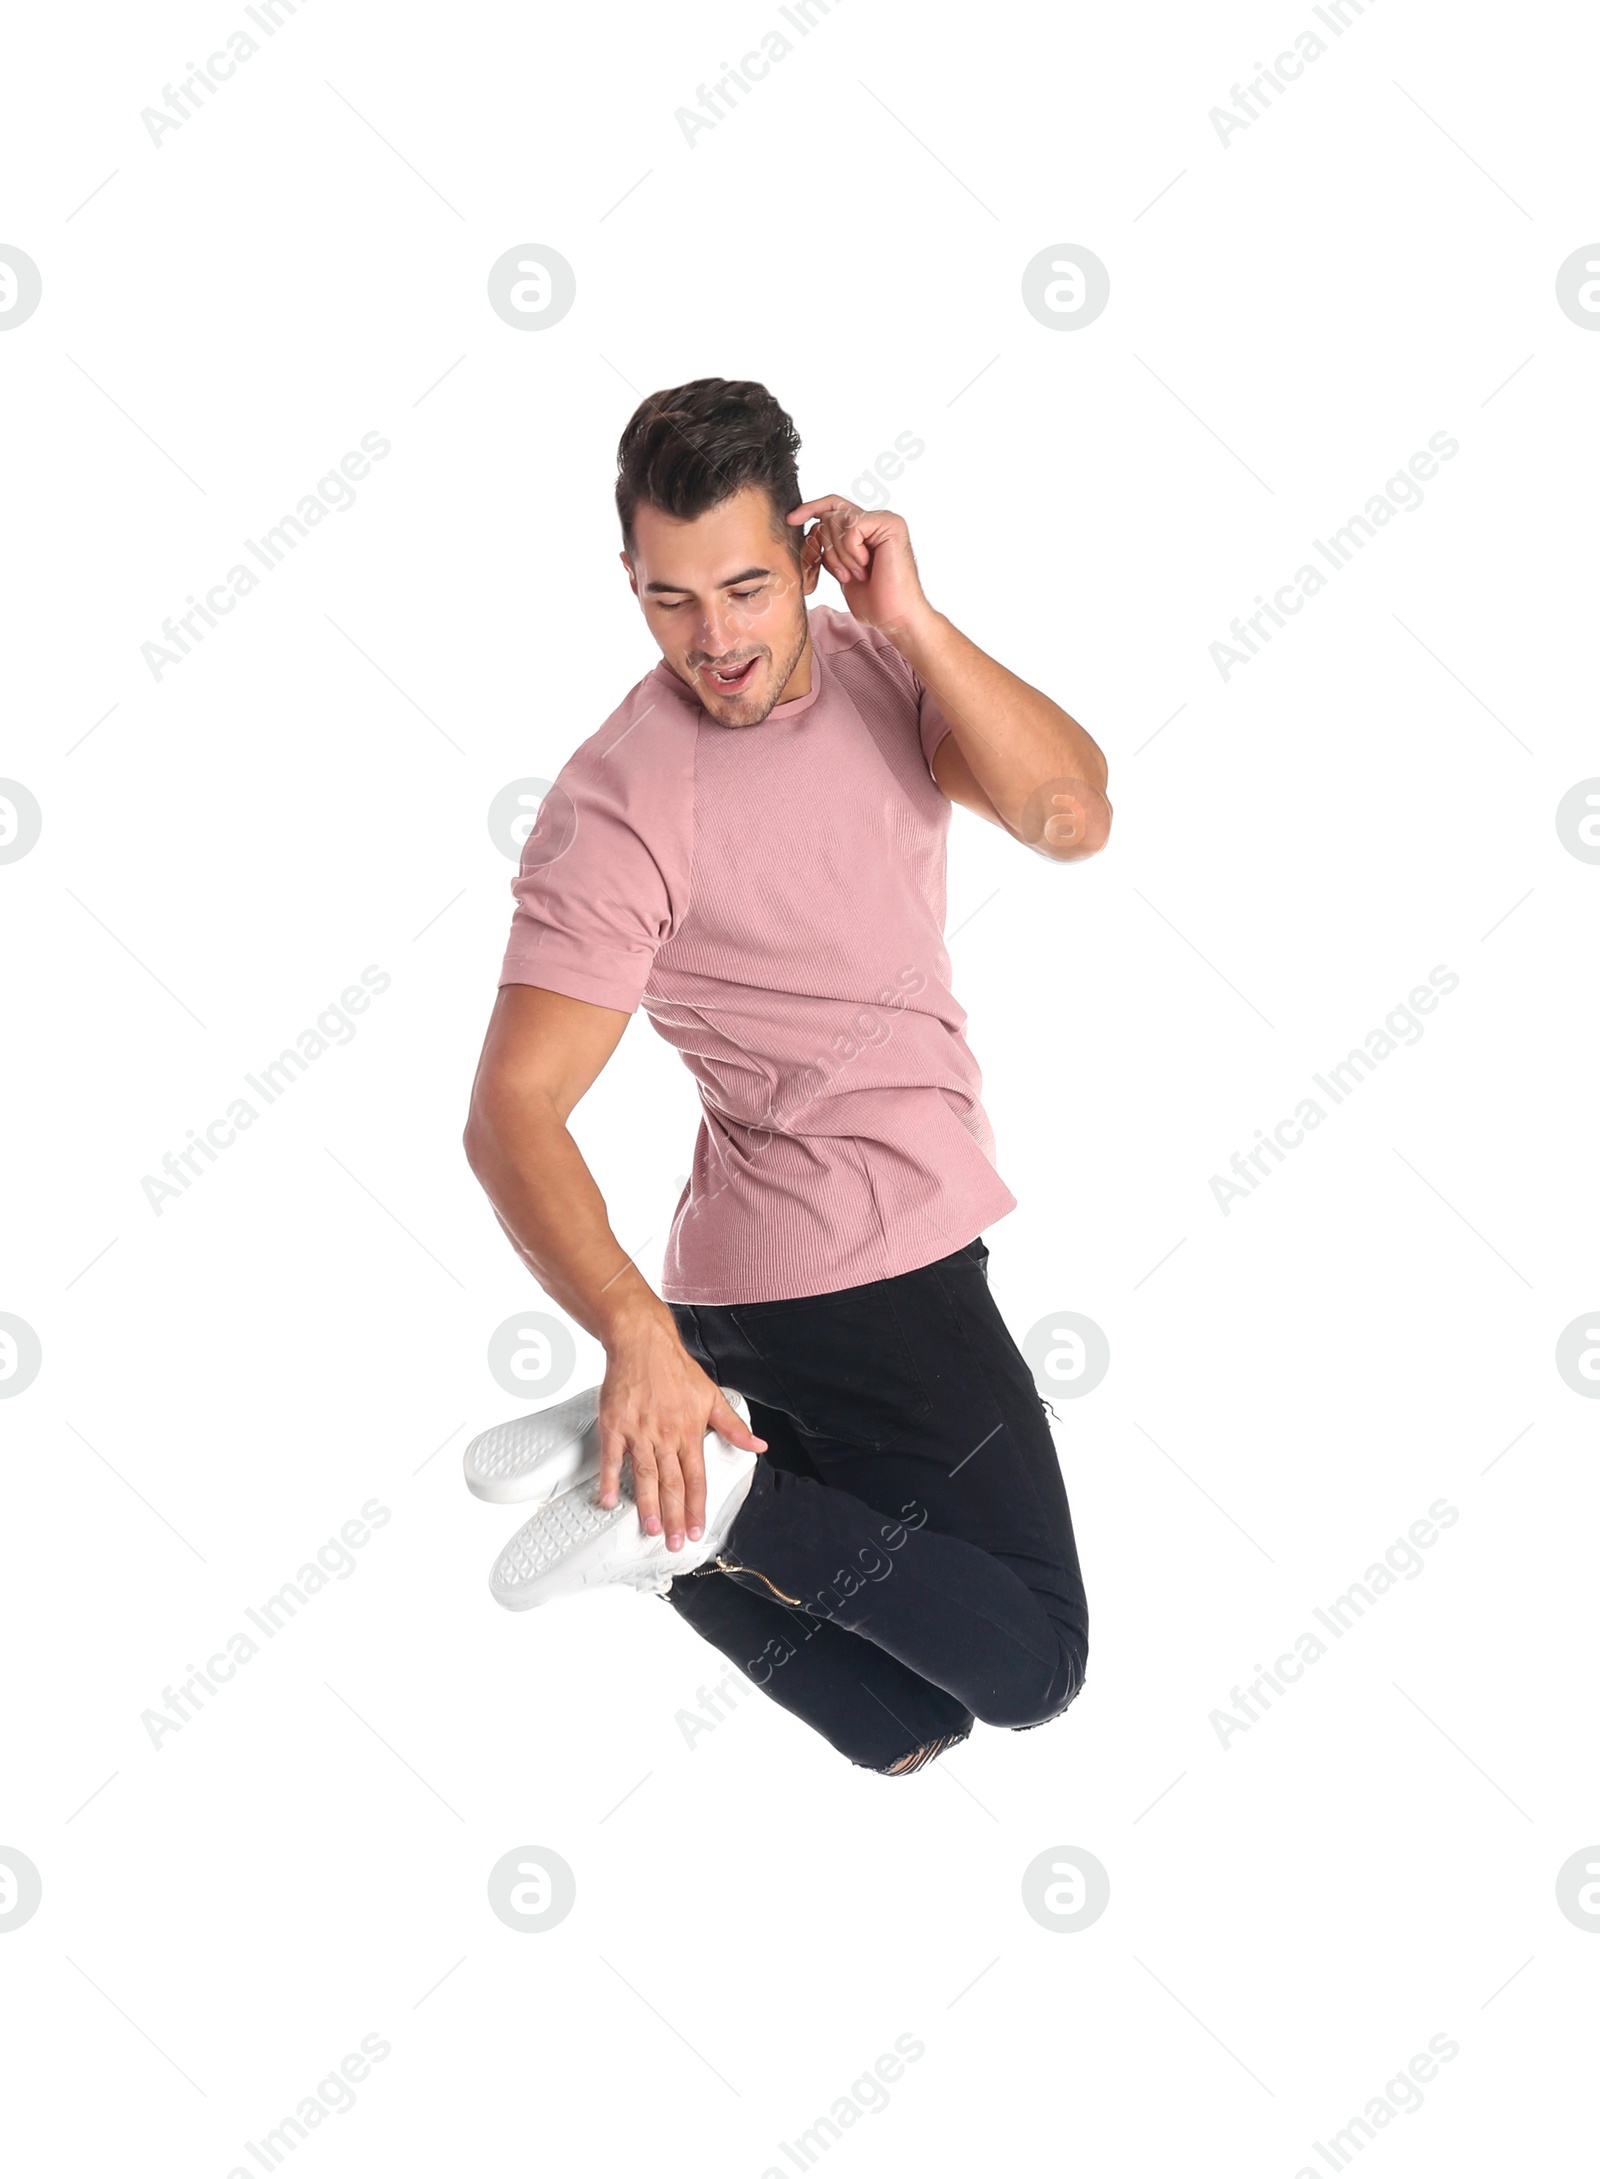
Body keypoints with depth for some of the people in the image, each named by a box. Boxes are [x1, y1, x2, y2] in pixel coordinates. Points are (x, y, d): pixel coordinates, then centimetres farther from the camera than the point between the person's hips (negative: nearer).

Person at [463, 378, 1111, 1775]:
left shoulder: (871, 664, 0)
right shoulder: (623, 804, -20)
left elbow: (1072, 818, -14)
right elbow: (512, 1111, -25)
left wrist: (911, 620, -23)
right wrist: (635, 1332, -38)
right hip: (860, 1267, -7)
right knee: (1031, 1663, -3)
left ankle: (638, 1463, 5)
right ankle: (699, 1492, -9)